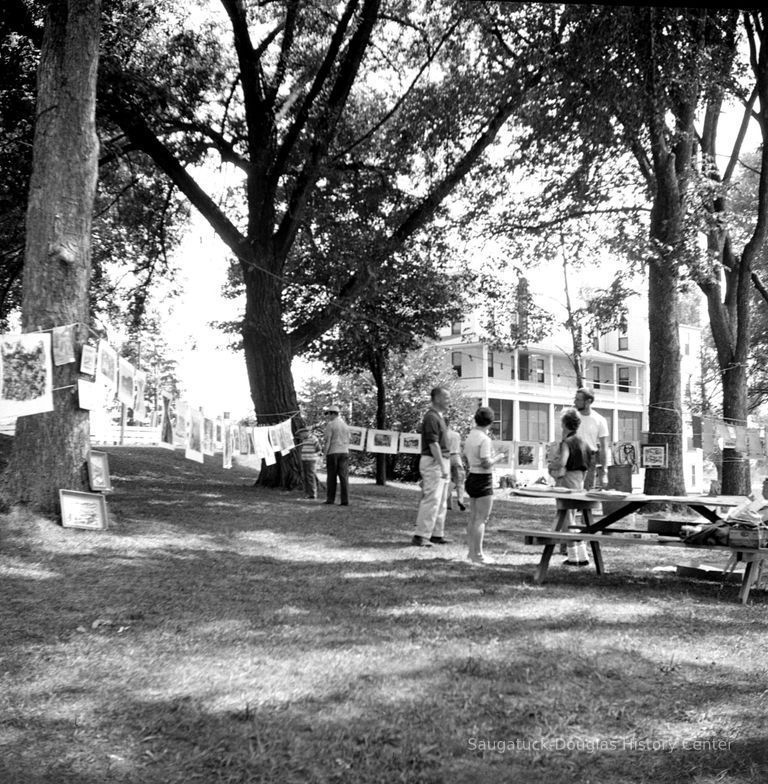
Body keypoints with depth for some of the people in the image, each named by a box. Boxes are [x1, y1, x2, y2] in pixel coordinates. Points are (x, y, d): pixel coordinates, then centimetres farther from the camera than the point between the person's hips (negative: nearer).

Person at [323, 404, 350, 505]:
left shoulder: (330, 425, -5)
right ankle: (345, 500, -5)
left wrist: (325, 454, -9)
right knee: (344, 477, -1)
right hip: (344, 452, 5)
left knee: (331, 477, 3)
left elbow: (327, 441, -11)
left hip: (333, 452, -4)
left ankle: (330, 499, 6)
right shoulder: (345, 425, 14)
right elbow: (347, 441, 14)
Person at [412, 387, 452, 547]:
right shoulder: (431, 417, -15)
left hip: (441, 462, 10)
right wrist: (443, 467, -22)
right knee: (432, 499, -11)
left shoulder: (439, 417, 16)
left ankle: (437, 534, 16)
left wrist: (445, 466, 17)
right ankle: (420, 536, -8)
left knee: (441, 501, 11)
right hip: (433, 462, -10)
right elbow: (433, 444, -20)